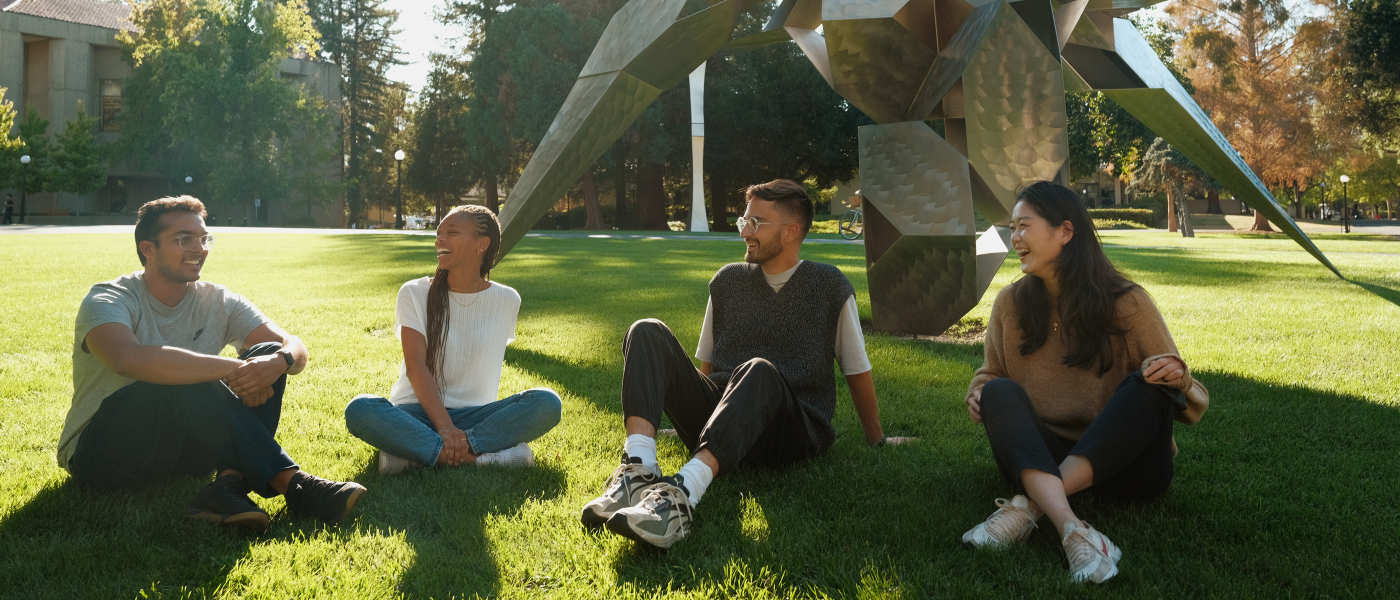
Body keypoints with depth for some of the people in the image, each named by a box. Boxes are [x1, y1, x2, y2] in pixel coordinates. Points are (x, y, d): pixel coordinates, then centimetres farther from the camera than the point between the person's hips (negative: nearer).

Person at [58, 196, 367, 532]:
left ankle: (229, 484, -34)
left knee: (268, 355, -14)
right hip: (97, 454, -5)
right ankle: (293, 484, -36)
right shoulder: (108, 301, -13)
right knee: (183, 380, -34)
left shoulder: (217, 302, 2)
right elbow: (129, 359, -38)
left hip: (179, 447, 5)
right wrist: (234, 369, -38)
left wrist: (279, 361, -33)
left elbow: (295, 348, -8)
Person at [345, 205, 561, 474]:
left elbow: (489, 369, 11)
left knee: (547, 402, -26)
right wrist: (444, 428, -23)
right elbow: (415, 366, -9)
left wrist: (457, 436, 0)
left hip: (474, 415, 1)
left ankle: (413, 453, -30)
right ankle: (480, 456, -36)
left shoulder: (506, 300, 5)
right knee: (359, 409, -32)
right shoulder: (415, 293, 1)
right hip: (418, 411, -1)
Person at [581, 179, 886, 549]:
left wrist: (877, 445, 15)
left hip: (792, 431, -4)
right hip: (713, 425, 4)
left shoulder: (829, 287, 6)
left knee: (760, 371, -38)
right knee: (647, 332, -16)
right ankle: (638, 469, -41)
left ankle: (683, 493, -58)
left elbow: (857, 370, 11)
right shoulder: (728, 281, 16)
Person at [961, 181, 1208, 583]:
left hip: (1118, 461, -1)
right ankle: (1071, 528, -49)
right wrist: (978, 394, -8)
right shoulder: (1010, 303, 3)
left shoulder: (1126, 304, -5)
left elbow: (1192, 402, -4)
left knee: (1149, 386, -27)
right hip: (1036, 459, 2)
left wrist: (1176, 378, -29)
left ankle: (1026, 507, -40)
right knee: (999, 392, -24)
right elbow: (988, 375, 17)